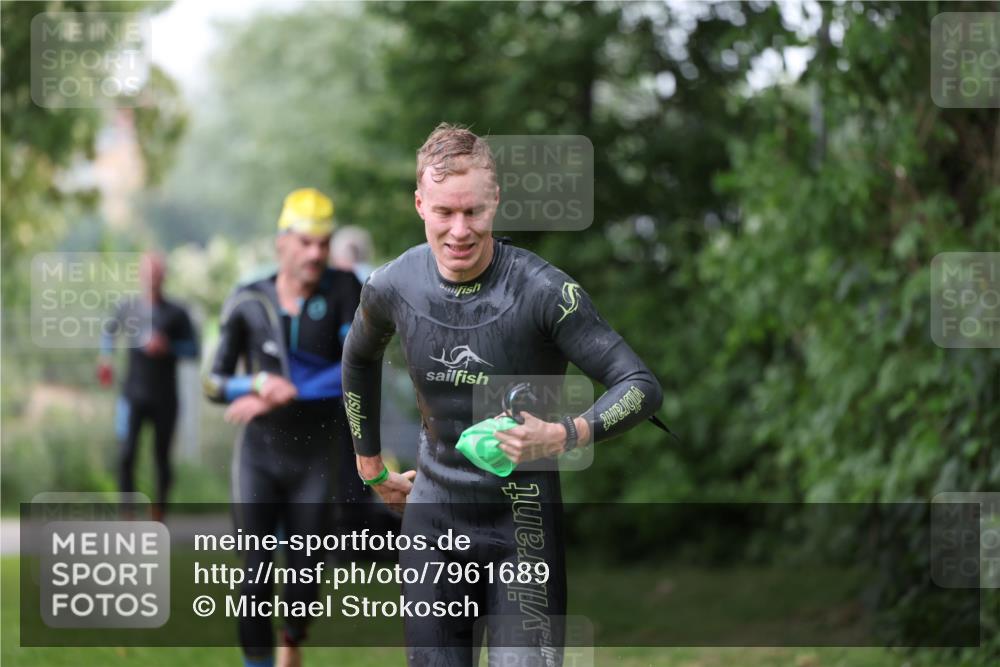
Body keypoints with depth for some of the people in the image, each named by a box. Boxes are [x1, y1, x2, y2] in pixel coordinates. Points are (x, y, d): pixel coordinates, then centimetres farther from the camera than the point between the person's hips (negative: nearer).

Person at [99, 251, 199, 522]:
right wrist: (105, 358, 11)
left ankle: (159, 515, 20)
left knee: (162, 458, 6)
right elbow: (109, 331, 24)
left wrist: (167, 347, -16)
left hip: (164, 399, 0)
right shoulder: (128, 309, 4)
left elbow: (193, 349, -1)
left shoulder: (176, 314, -2)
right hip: (133, 396, 0)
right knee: (126, 456, -11)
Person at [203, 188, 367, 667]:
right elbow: (215, 384, -4)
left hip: (316, 460, 0)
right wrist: (260, 384, -25)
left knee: (305, 574, 9)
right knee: (256, 574, -7)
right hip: (259, 458, 0)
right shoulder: (247, 303, -7)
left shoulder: (343, 290, -11)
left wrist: (286, 394, -25)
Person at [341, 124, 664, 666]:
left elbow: (642, 387, -16)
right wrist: (370, 467, 21)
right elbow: (359, 358, 20)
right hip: (433, 514, 4)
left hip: (522, 519, -4)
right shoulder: (394, 286, -4)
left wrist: (563, 436, -33)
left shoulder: (543, 291, -17)